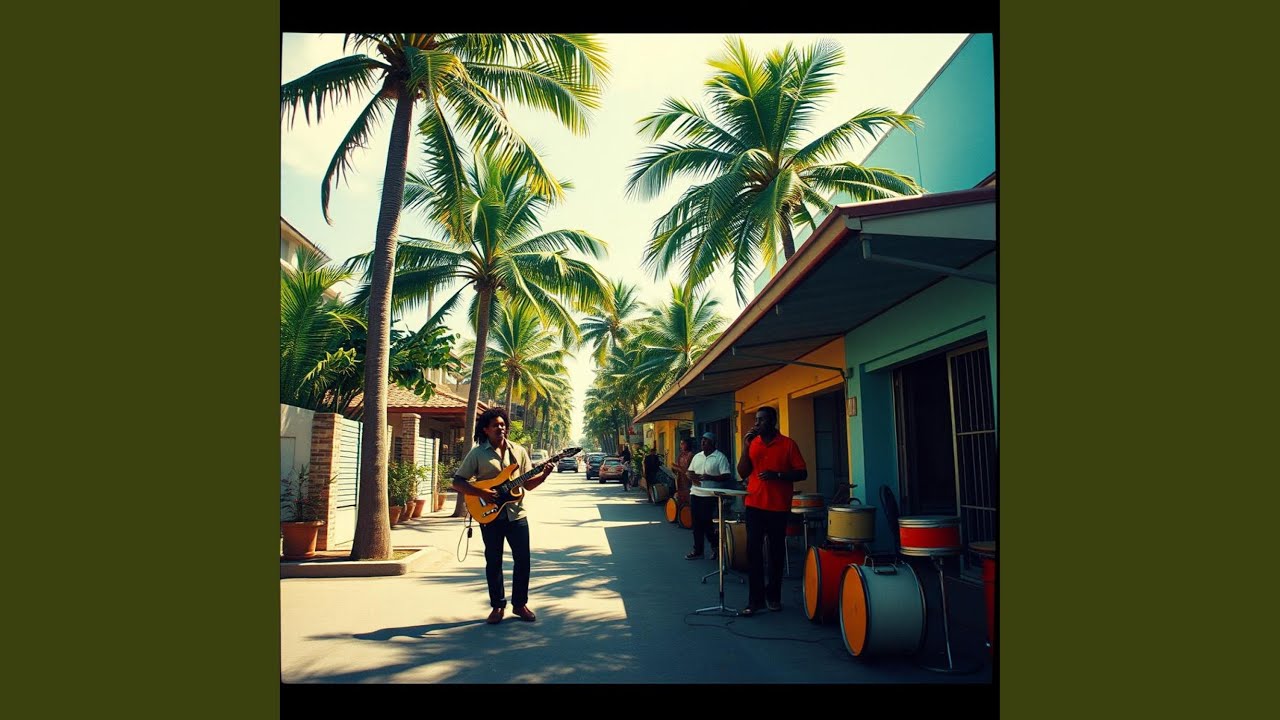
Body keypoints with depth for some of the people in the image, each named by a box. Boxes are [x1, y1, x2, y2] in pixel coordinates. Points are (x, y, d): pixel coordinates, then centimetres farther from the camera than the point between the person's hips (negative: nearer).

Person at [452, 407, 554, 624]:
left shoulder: (519, 451, 7)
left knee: (522, 560, 3)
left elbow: (528, 484, 9)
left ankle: (520, 603, 17)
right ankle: (498, 606, 17)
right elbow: (457, 482, -3)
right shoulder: (477, 453, -2)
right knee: (493, 561, 5)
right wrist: (481, 493, -16)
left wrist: (543, 475, -10)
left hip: (516, 514, 2)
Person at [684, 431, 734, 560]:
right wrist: (692, 477, -6)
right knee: (697, 523, 9)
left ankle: (715, 545, 18)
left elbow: (726, 477, -14)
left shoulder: (720, 457, -8)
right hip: (696, 494, 6)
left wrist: (709, 477, -24)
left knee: (706, 521, -5)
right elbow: (690, 472, 18)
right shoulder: (697, 456, 13)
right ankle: (697, 550, 18)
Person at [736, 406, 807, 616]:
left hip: (779, 507, -2)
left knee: (777, 552, 9)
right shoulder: (752, 443, 7)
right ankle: (755, 599, 1)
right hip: (754, 505, 2)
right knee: (753, 551, -3)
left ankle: (774, 596, 23)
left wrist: (777, 475, -18)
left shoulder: (788, 444, -3)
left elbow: (802, 473, -3)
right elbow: (742, 473, 4)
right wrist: (745, 447, -8)